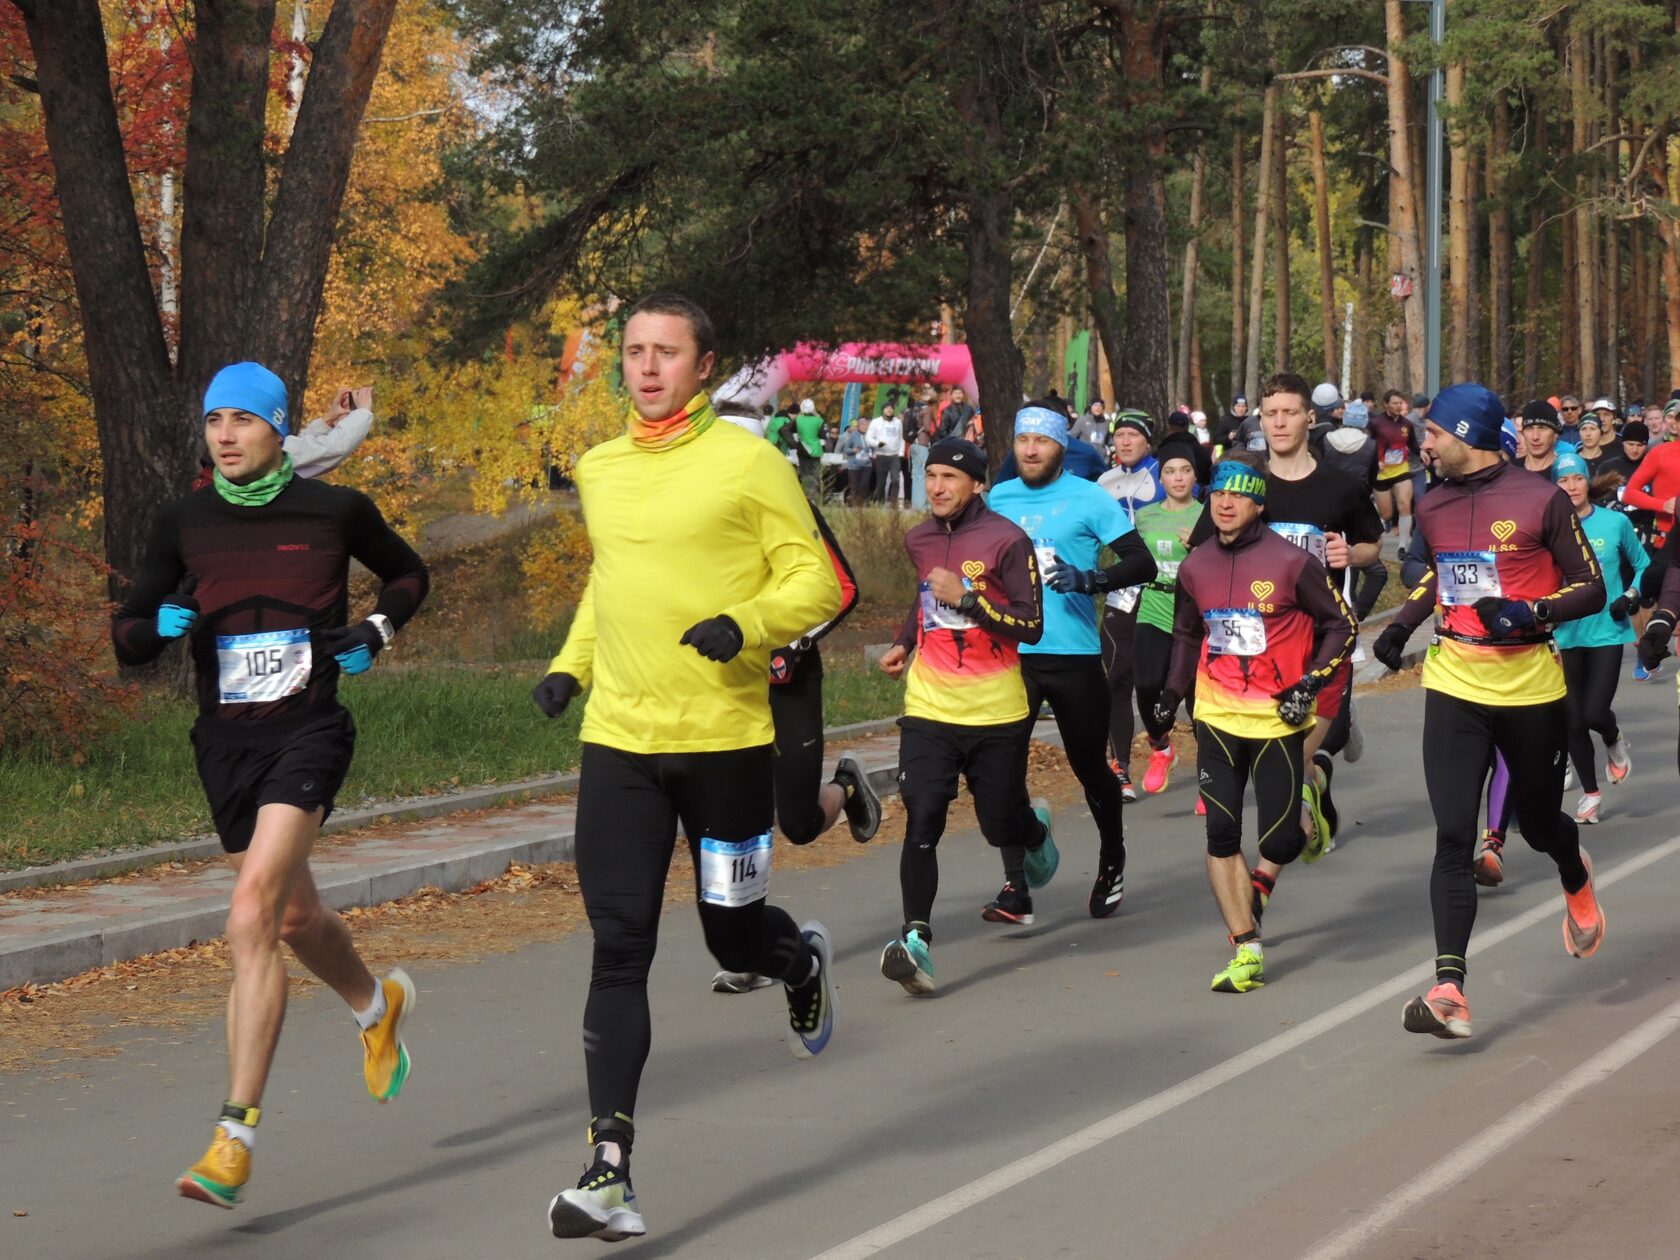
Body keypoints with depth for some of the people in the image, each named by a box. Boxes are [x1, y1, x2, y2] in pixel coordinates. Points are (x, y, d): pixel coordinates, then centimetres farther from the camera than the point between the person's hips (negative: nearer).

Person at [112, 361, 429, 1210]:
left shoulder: (336, 510, -2)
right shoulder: (182, 524, 4)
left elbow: (409, 574, 17)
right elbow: (128, 639, 7)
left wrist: (378, 631, -1)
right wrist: (161, 625, -15)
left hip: (308, 733, -5)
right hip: (226, 742, 5)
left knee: (251, 922, -21)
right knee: (296, 919, 19)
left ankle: (235, 1138, -21)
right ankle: (378, 1006, 54)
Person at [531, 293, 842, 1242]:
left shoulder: (747, 462, -6)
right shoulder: (599, 470, 10)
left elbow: (816, 578, -5)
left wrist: (748, 625, -22)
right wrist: (572, 664, 14)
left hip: (725, 737, -3)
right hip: (619, 740, 3)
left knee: (734, 937, 11)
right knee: (620, 950, -6)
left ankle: (803, 961, 49)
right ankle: (611, 1172, -9)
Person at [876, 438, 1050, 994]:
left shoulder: (1006, 541, -9)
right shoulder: (919, 540, 9)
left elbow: (1032, 626, -12)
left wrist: (966, 597, -21)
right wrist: (904, 643, 15)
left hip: (995, 711, -3)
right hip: (928, 707, 3)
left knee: (1000, 825, 9)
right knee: (921, 821, -13)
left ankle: (1034, 829, 46)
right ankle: (916, 939, -16)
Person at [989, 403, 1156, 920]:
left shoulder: (1089, 498, -3)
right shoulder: (997, 499, 10)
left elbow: (1142, 563, -9)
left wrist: (1087, 579, -22)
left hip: (1074, 656, -3)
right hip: (1009, 654, 3)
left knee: (1090, 765, 9)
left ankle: (1112, 863, 33)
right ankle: (1015, 887, -6)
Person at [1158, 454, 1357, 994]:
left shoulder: (1291, 562, -9)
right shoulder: (1195, 568, 5)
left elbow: (1341, 625, -2)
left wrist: (1311, 683, -11)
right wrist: (1173, 691, 12)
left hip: (1277, 720, -4)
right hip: (1217, 718, 4)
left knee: (1278, 843, -4)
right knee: (1220, 836, -6)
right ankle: (1247, 951, 0)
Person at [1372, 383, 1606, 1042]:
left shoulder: (1541, 500, -9)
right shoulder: (1432, 507, 7)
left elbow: (1592, 590, -7)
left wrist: (1532, 612, -23)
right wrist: (1403, 623, 13)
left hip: (1531, 691, -3)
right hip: (1454, 689, 3)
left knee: (1539, 825, 14)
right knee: (1452, 838, -10)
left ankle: (1576, 880, 53)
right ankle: (1449, 991, -17)